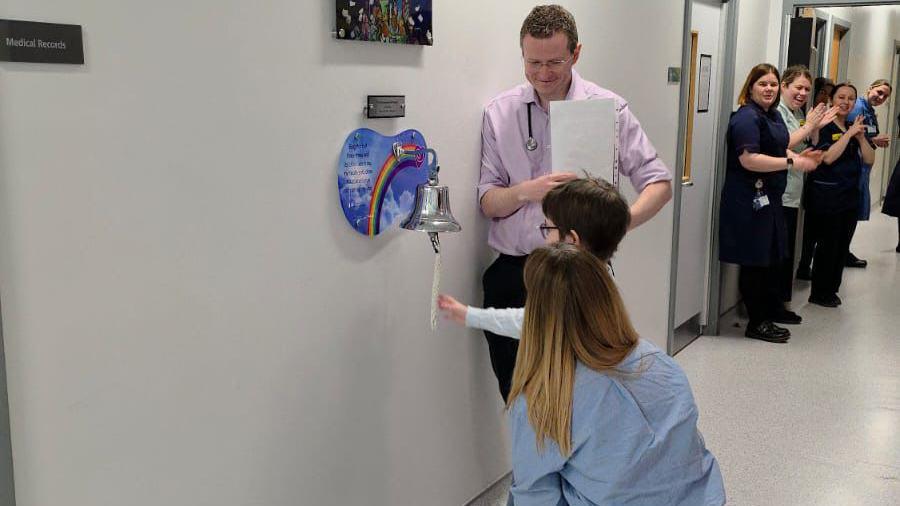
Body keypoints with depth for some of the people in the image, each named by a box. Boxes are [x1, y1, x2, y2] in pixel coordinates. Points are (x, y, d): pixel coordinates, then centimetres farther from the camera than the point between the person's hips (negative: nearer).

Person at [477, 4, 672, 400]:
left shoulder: (608, 108, -3)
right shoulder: (499, 112, 3)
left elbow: (659, 183, -3)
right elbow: (488, 203, 2)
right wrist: (527, 191, -20)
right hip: (511, 275, 2)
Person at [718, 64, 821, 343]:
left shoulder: (773, 115, 16)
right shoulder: (747, 118, -15)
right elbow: (748, 159, -25)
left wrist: (798, 156, 9)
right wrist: (791, 162, -24)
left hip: (768, 198, 10)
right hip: (749, 200, -10)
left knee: (770, 259, 15)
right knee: (755, 262, -4)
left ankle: (769, 316, 25)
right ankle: (757, 323, 5)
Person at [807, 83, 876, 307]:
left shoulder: (855, 127, 13)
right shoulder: (824, 126, -8)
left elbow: (869, 159, 8)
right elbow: (828, 157, -20)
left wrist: (861, 137, -7)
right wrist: (849, 133, -17)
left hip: (850, 195, 7)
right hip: (827, 196, -7)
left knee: (842, 246, 11)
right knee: (828, 245, -3)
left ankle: (831, 289, 23)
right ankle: (819, 293, 10)